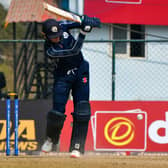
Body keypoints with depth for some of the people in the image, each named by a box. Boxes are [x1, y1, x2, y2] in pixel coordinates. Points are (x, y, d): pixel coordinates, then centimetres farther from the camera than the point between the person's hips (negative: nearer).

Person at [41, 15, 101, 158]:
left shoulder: (61, 26, -13)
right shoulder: (50, 50, -28)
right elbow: (74, 50, -31)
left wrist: (87, 21, -25)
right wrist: (83, 31, -35)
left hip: (81, 71, 4)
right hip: (63, 77, -4)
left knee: (82, 111, -6)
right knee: (58, 111, -5)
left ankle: (77, 146, -4)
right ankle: (51, 139, 25)